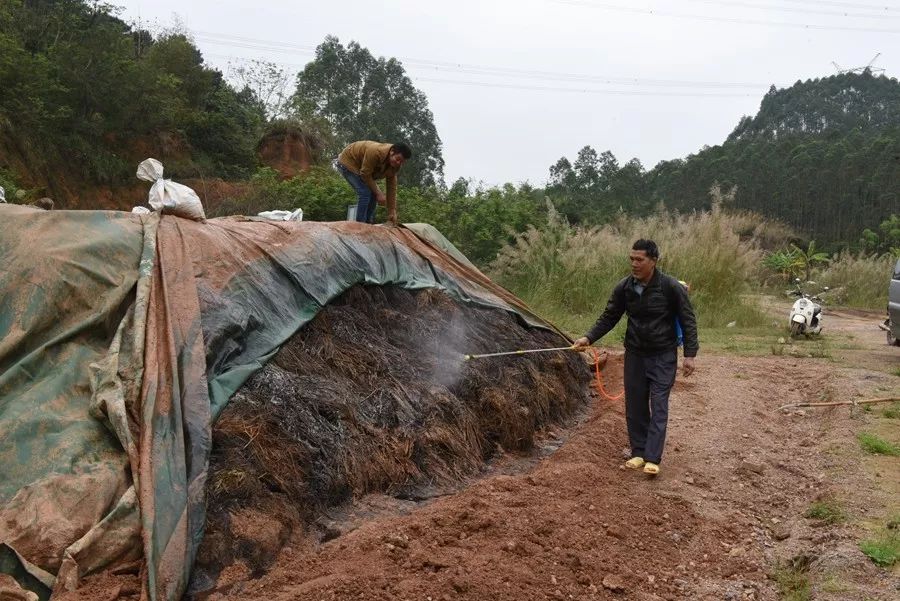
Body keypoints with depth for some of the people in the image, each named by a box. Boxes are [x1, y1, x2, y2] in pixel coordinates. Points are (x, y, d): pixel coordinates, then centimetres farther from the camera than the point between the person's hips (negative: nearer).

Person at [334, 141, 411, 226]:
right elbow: (365, 175, -30)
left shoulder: (394, 165, -13)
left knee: (373, 195, 1)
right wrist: (378, 193, -26)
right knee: (365, 193, -21)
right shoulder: (375, 152, -38)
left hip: (360, 167, 8)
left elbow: (391, 188, -9)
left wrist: (392, 212, -12)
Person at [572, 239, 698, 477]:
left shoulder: (671, 287, -16)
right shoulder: (624, 288, -6)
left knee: (658, 405, -6)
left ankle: (652, 458, -5)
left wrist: (689, 353, -11)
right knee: (635, 405, 7)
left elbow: (688, 320, -8)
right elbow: (609, 318, 3)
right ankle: (638, 452, 18)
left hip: (663, 356, -4)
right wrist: (589, 337, -10)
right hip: (635, 354, 4)